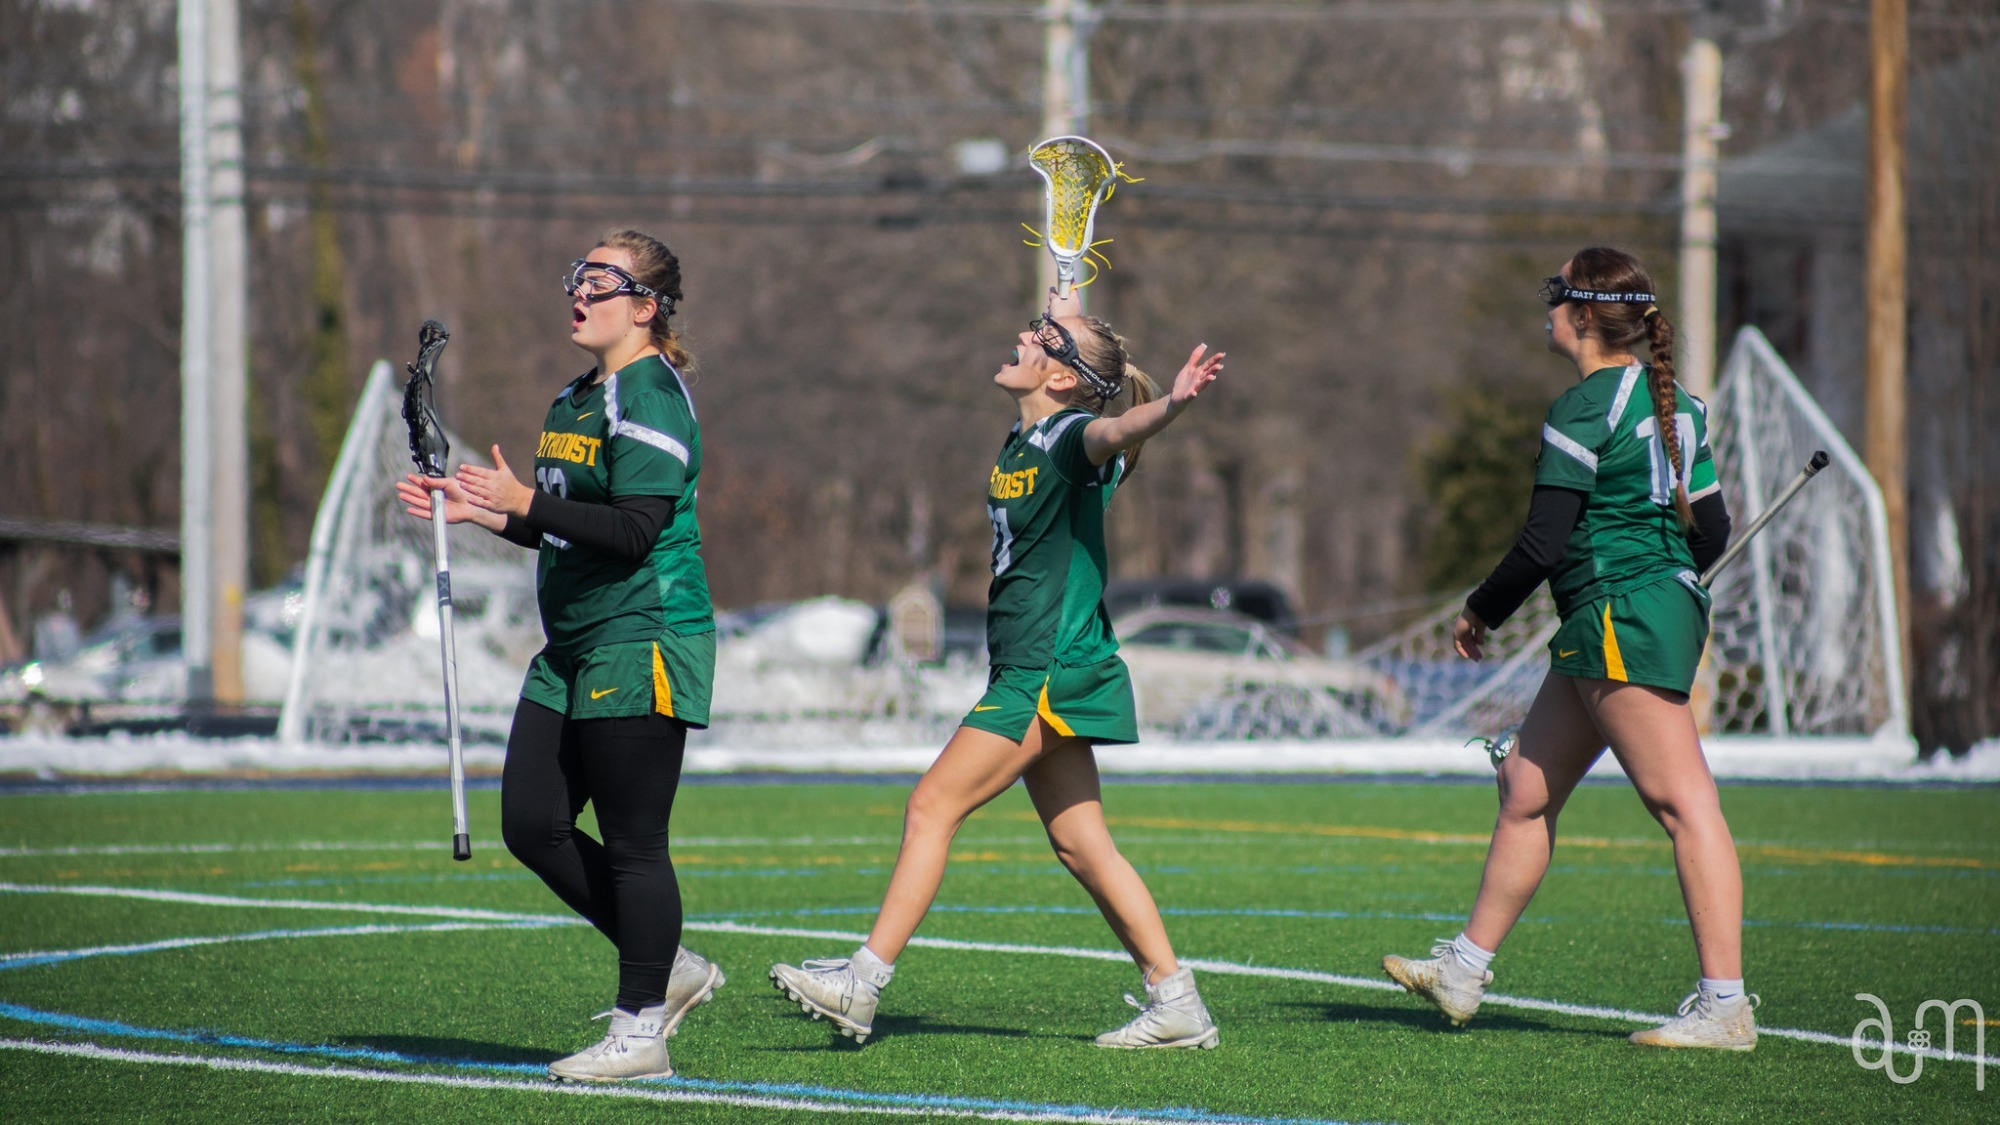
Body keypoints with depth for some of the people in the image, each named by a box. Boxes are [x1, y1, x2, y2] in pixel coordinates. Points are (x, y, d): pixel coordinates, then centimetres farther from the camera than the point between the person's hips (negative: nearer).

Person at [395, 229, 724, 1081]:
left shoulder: (651, 398, -12)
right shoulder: (574, 401, 17)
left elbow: (634, 531, -22)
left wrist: (524, 502, -27)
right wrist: (475, 511, 13)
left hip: (643, 644, -10)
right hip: (572, 655, 10)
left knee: (633, 842, -5)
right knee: (531, 826, 7)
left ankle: (640, 1030, 4)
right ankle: (670, 969, 20)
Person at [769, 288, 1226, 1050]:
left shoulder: (1074, 438, -13)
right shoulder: (1021, 443, 12)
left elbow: (1118, 430, -38)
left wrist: (1174, 402, -55)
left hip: (1050, 671, -9)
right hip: (1032, 673, 9)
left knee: (933, 807, -9)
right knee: (1079, 844, 8)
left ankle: (861, 984, -7)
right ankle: (1176, 1003, 10)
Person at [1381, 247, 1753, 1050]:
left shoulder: (1583, 413, -13)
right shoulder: (1670, 402, 14)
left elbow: (1544, 544, -15)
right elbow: (1711, 530, 16)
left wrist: (1481, 612, 0)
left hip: (1622, 619, -10)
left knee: (1681, 802, -12)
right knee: (1526, 786, 16)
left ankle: (1725, 1005, -16)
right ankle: (1464, 970, 24)